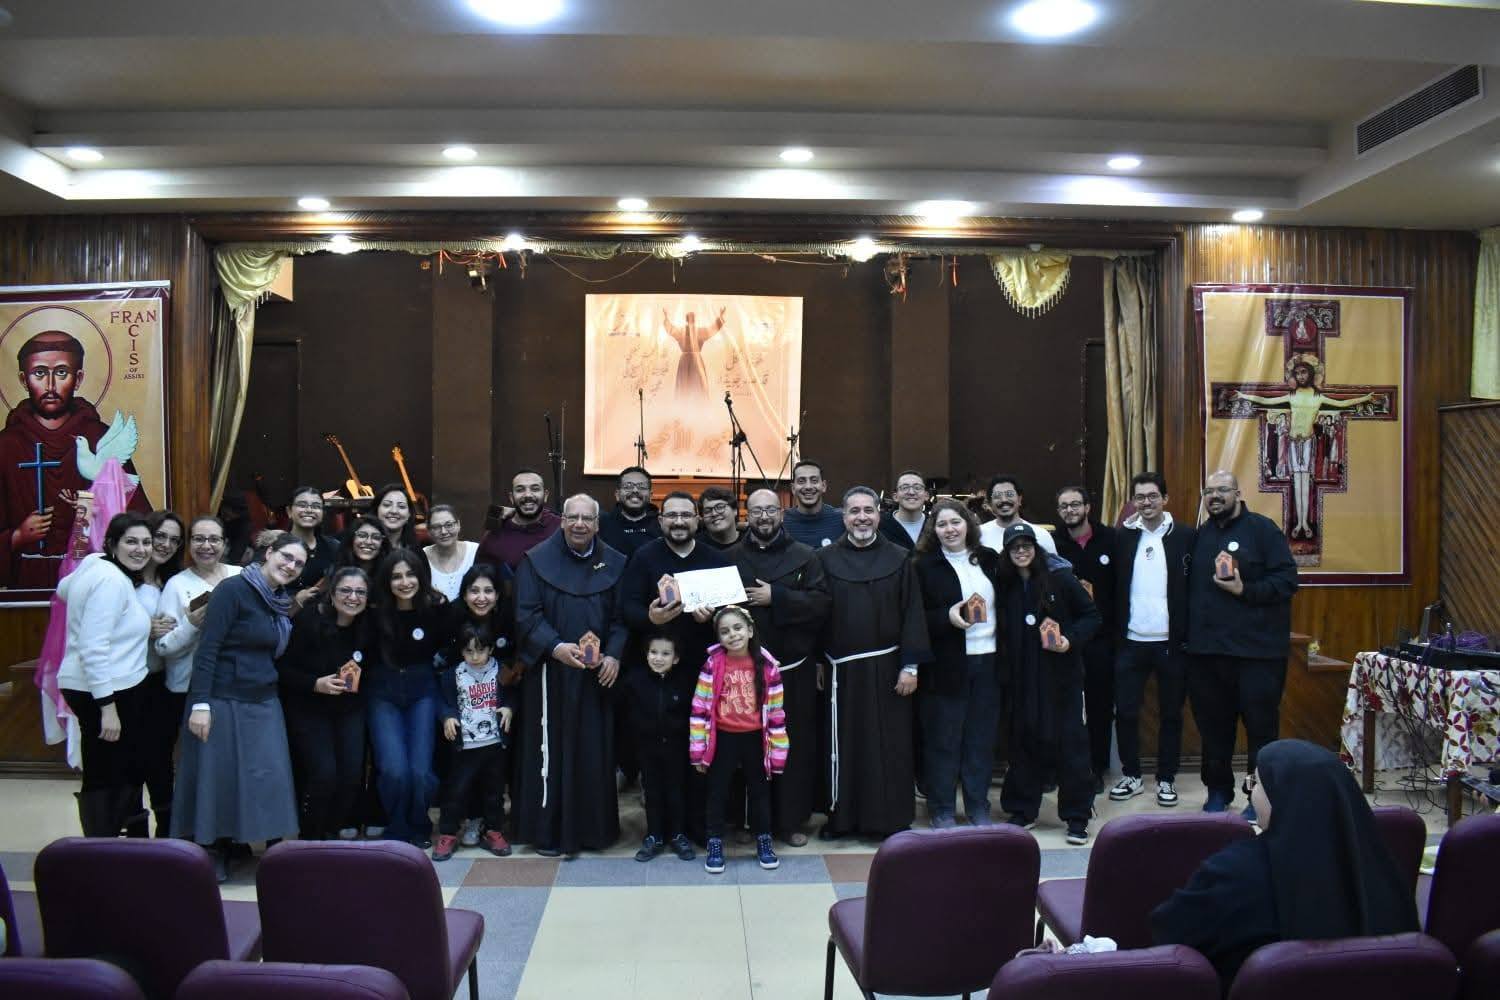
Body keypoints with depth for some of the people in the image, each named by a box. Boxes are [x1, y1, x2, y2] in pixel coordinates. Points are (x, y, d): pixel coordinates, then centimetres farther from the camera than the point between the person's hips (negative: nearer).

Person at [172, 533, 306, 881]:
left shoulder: (283, 601, 9)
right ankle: (214, 852, 20)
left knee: (270, 779, 5)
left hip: (264, 702, 6)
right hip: (224, 700, -6)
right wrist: (200, 703, -21)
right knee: (217, 776, 4)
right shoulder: (233, 589, -13)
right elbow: (207, 648, -17)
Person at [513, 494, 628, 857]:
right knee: (552, 750, 2)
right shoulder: (537, 560, 0)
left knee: (596, 750, 6)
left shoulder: (614, 564, 5)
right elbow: (526, 615, -6)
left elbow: (622, 617, 5)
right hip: (550, 672, -2)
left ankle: (595, 827, 19)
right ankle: (548, 829, 13)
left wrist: (614, 655, -11)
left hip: (599, 673, 2)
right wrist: (556, 647, -21)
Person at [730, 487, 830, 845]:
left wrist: (775, 596, -15)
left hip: (793, 668, -1)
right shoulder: (731, 557, 8)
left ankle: (791, 820, 17)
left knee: (795, 745, 4)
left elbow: (821, 602, -8)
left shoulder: (805, 556, 4)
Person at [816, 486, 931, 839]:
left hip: (887, 667, 0)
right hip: (841, 668, 1)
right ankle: (841, 816, 20)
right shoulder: (826, 559, 3)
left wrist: (910, 666, -6)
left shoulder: (899, 559, 2)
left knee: (890, 744, 5)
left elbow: (912, 613, 0)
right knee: (843, 744, 8)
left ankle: (891, 818, 17)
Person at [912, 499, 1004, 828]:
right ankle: (941, 809, 16)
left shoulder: (989, 560, 9)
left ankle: (978, 806, 23)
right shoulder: (925, 565, -4)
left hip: (987, 661, 4)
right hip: (946, 664, -4)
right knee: (943, 739, 4)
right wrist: (947, 617, -21)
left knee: (981, 738, 10)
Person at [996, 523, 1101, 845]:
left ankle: (1077, 817, 12)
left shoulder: (1060, 579, -8)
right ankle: (1022, 810, 22)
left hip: (1061, 673, -3)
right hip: (1023, 676, 4)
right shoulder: (1005, 587, 3)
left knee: (1070, 741, 1)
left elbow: (1091, 615, -3)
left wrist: (1071, 639, -17)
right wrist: (1005, 670, -2)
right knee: (1024, 740, 10)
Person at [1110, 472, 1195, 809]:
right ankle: (1131, 776, 20)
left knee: (1170, 714, 9)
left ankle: (1166, 780, 22)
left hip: (1171, 642, -2)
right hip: (1131, 642, 2)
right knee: (1125, 712, 5)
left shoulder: (1185, 536, -2)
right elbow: (1113, 587, 2)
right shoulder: (1123, 537, 5)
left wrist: (1189, 635, -9)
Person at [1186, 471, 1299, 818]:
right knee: (1213, 725, 12)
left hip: (1256, 651, -5)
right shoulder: (1201, 535, 14)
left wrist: (1244, 590, -20)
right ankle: (1218, 792, 25)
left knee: (1261, 725, 2)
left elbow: (1287, 580, -10)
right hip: (1206, 650, 5)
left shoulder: (1262, 529, -3)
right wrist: (1188, 635, 11)